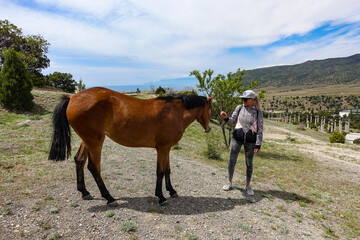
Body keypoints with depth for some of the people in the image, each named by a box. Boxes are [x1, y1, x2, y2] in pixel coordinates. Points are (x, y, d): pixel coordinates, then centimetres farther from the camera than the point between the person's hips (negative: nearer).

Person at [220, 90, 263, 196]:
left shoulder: (258, 112, -4)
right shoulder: (239, 108, 0)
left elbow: (260, 129, -3)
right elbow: (232, 121, 9)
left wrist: (258, 144, -6)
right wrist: (226, 118, -12)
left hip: (250, 140, -1)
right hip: (237, 137, 1)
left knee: (249, 163, 10)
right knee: (232, 160, 4)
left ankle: (248, 185, 27)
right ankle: (229, 182, 23)